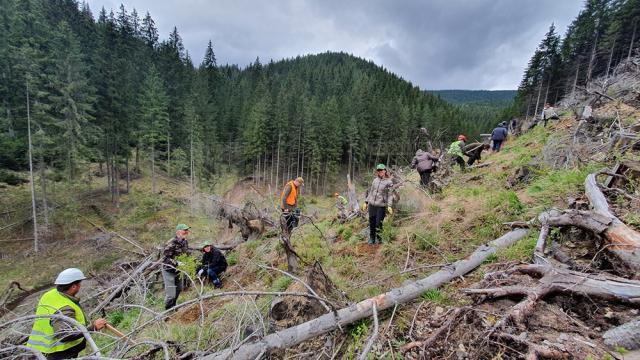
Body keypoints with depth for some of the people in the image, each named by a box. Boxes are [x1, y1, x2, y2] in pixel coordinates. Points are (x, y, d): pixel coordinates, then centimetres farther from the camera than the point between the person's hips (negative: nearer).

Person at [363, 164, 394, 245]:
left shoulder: (389, 182, -2)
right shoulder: (375, 180, 11)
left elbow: (390, 195, -6)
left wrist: (389, 206, -16)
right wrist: (366, 202, 14)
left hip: (381, 206, -4)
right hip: (371, 205, 4)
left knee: (378, 224, -4)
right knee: (371, 223, 8)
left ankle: (380, 239, 19)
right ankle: (371, 239, 25)